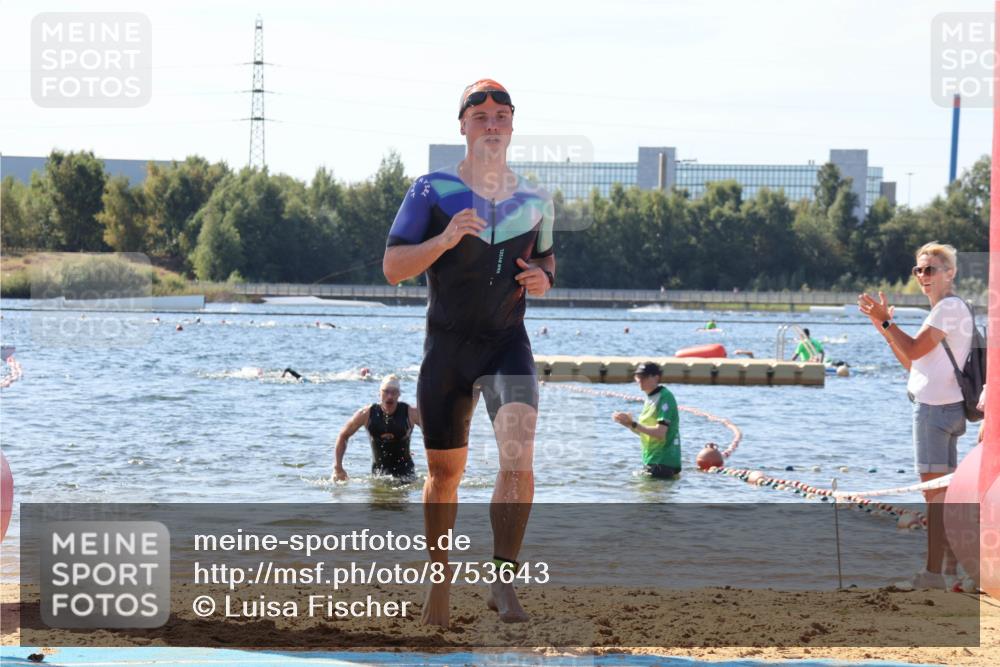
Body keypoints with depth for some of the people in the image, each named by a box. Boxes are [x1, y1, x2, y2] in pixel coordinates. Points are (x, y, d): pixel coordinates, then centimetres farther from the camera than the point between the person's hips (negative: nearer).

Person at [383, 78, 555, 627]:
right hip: (447, 348, -1)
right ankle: (440, 579, 30)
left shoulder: (534, 201, 6)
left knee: (518, 452, -24)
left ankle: (502, 581, -22)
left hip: (508, 344, 1)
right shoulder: (431, 191, -4)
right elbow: (393, 267, -7)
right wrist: (444, 239, -23)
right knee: (444, 470, 9)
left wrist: (544, 275, 0)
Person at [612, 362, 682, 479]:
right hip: (650, 460, 9)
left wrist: (633, 423, -21)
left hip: (664, 462, -9)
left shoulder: (665, 397, -14)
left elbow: (660, 432, -21)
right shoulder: (650, 398, 14)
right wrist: (628, 424, 3)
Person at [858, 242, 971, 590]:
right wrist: (883, 326, 11)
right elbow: (911, 362, 19)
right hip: (946, 405, 11)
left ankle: (933, 571, -13)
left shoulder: (950, 307, -11)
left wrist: (886, 320, -11)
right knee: (945, 491, 15)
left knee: (934, 490, -11)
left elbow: (915, 349, -18)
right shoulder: (944, 310, 21)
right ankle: (952, 564, 22)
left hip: (936, 407, -11)